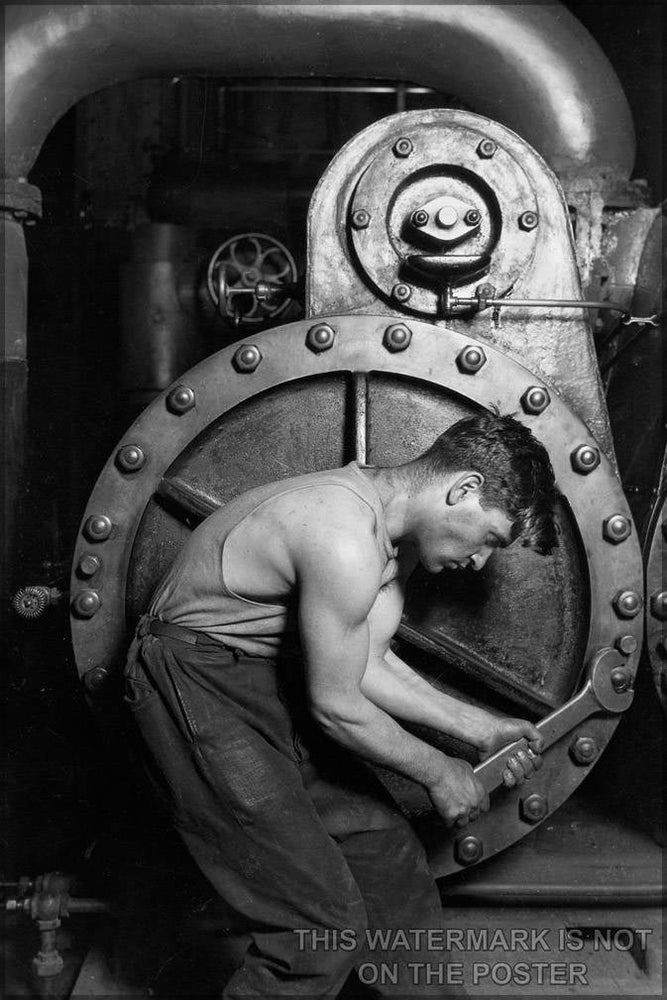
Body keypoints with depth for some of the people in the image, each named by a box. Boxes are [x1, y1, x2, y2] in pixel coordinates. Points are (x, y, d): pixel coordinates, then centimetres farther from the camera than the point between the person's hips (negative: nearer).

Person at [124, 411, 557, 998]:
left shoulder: (399, 531, 1)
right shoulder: (344, 542, -29)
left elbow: (369, 665, 7)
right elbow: (337, 707, -20)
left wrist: (478, 728, 4)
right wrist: (438, 773, -6)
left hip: (275, 679, 9)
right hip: (200, 692, -9)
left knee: (387, 855, 11)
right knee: (323, 926, -9)